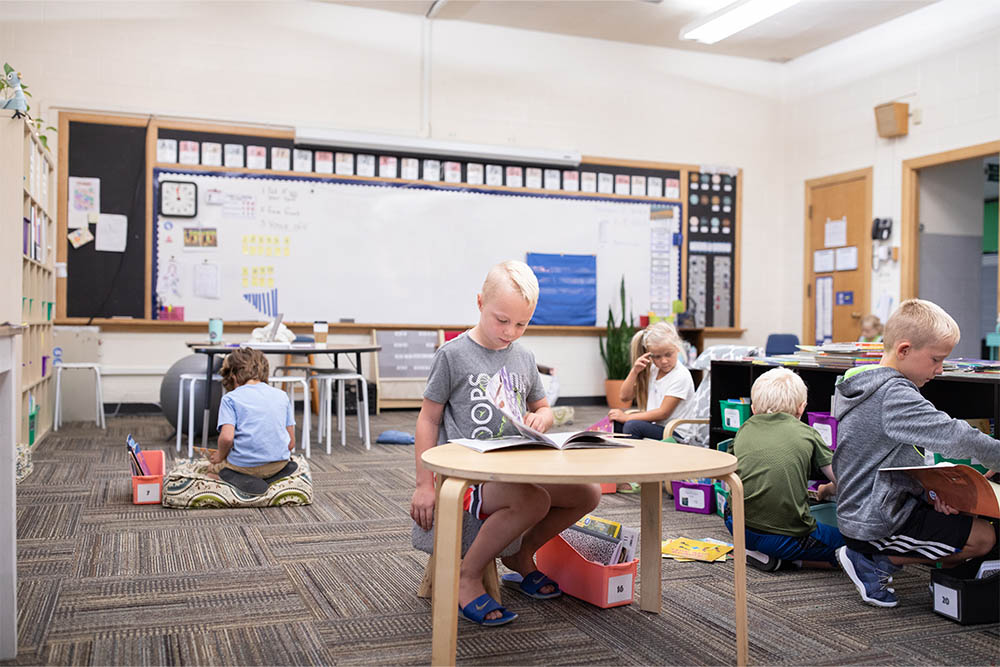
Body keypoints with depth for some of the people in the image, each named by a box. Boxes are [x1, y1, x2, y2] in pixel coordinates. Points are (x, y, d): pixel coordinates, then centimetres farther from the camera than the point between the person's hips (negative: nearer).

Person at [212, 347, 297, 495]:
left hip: (244, 464, -4)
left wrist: (221, 455, 4)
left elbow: (227, 437, -16)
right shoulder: (282, 395, 10)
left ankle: (239, 478, -5)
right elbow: (291, 443, 8)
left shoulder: (230, 398, -3)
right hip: (279, 461, 4)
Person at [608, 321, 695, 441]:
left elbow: (663, 413, -16)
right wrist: (634, 371, -8)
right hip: (653, 425, 8)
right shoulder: (652, 370, 8)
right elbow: (625, 397, 8)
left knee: (633, 426, -29)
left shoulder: (681, 376, -14)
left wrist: (627, 417, -15)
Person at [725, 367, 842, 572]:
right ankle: (787, 557, -2)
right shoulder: (807, 433, 6)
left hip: (738, 527, 3)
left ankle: (757, 552, 10)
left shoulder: (745, 428, 13)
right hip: (787, 536, -3)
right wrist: (825, 491, 33)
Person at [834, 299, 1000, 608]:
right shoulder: (894, 396, -22)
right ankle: (878, 563, -1)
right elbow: (953, 437, -29)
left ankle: (869, 556, 9)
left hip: (855, 516, 10)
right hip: (879, 522, -10)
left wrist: (929, 492, 2)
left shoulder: (858, 387, 9)